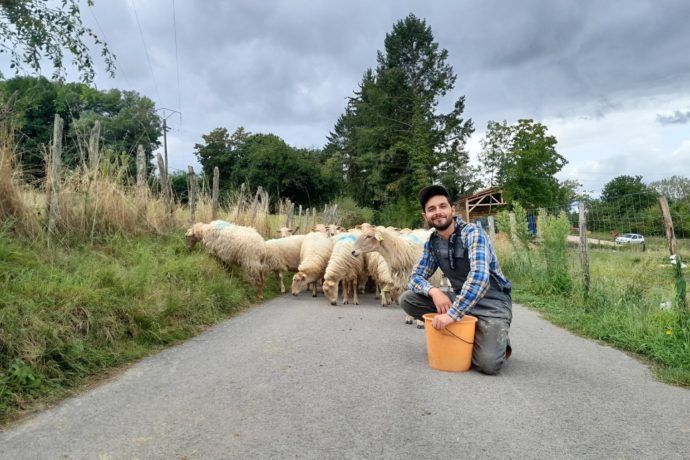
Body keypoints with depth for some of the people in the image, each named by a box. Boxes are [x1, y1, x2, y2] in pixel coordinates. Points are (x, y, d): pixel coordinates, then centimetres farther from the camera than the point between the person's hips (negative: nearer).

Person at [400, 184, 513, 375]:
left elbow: (479, 276, -33)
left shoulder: (472, 232, -19)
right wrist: (434, 291, -22)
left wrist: (452, 314, -38)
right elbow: (415, 277, 2)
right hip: (460, 300, 6)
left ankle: (498, 340, 9)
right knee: (407, 299, -11)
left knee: (488, 363, -28)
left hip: (491, 304, -6)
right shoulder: (432, 243, 1)